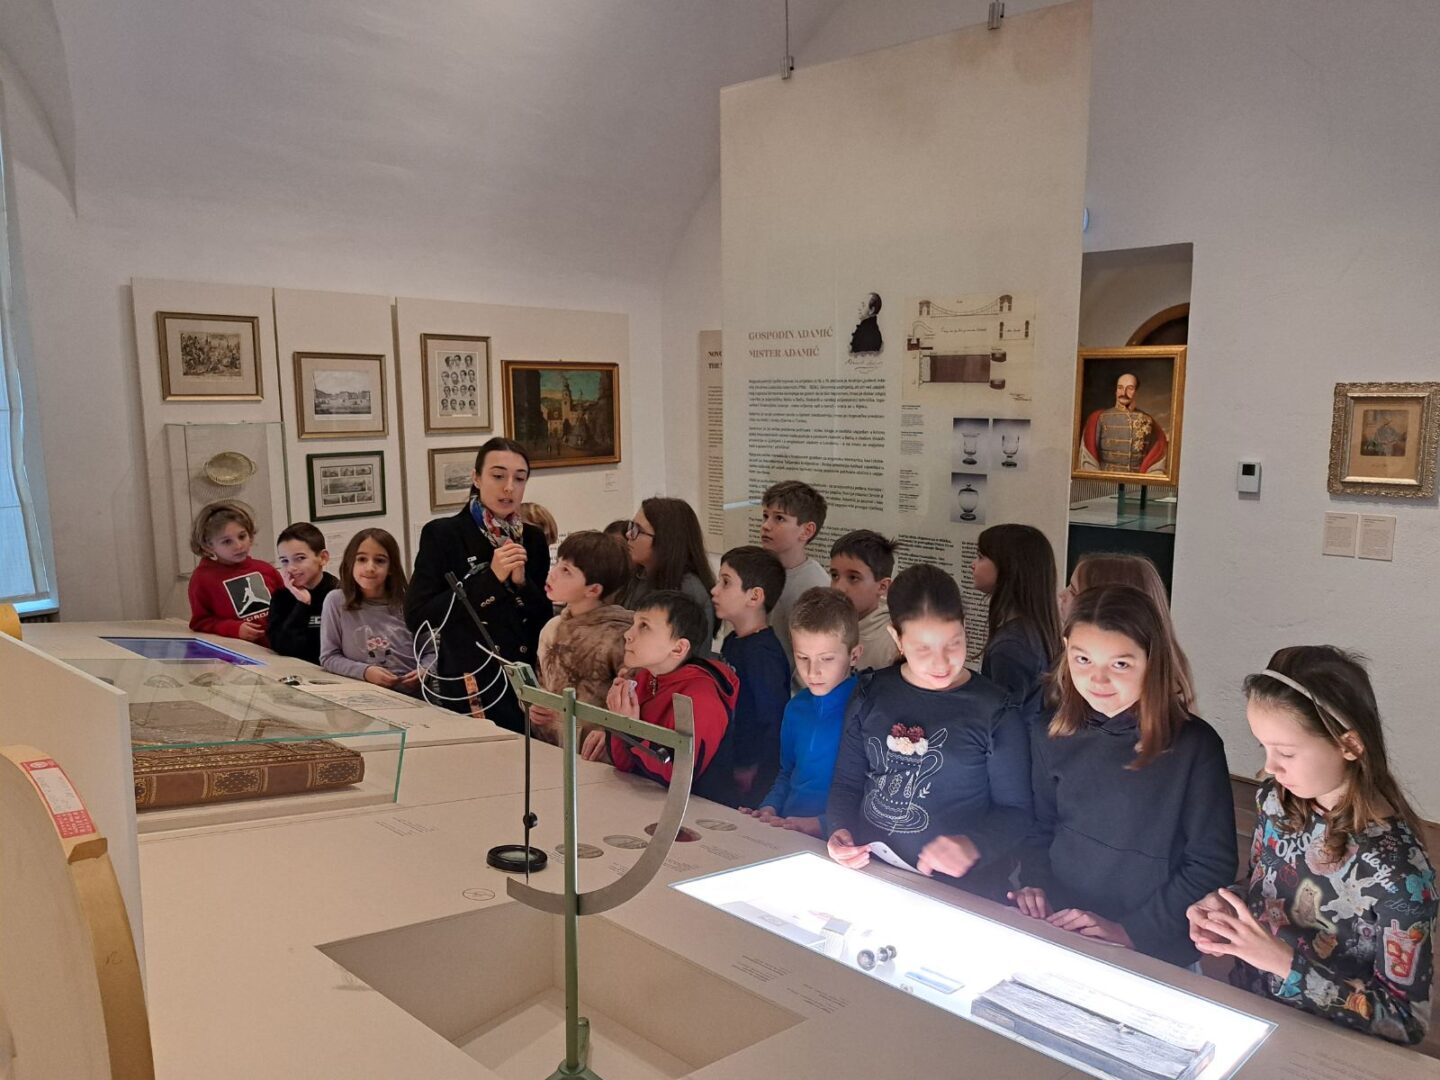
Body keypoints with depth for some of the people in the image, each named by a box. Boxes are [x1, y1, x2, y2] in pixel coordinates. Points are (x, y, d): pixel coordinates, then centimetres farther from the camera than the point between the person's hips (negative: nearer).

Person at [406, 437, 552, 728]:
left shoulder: (533, 539, 6)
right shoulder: (442, 534, -7)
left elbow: (547, 620, 8)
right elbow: (416, 616, -14)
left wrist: (521, 582, -12)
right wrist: (490, 578, -19)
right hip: (469, 689, -4)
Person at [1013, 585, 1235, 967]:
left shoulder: (1195, 745, -10)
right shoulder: (1055, 738, 3)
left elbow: (1212, 864, -7)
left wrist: (1129, 931, -12)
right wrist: (1036, 887, -3)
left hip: (1156, 955, -2)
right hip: (1055, 934, 3)